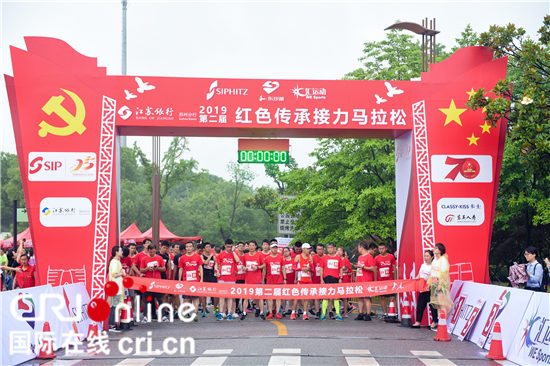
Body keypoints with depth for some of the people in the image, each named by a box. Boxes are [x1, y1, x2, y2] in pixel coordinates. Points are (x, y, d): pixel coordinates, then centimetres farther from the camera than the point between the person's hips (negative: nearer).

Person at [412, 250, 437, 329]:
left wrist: (429, 279, -25)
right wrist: (417, 278, 2)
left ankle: (434, 322, 9)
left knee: (432, 306, 0)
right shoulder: (422, 265, 17)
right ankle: (418, 322, 9)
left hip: (430, 289, -7)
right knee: (420, 305, 5)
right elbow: (419, 275, 23)